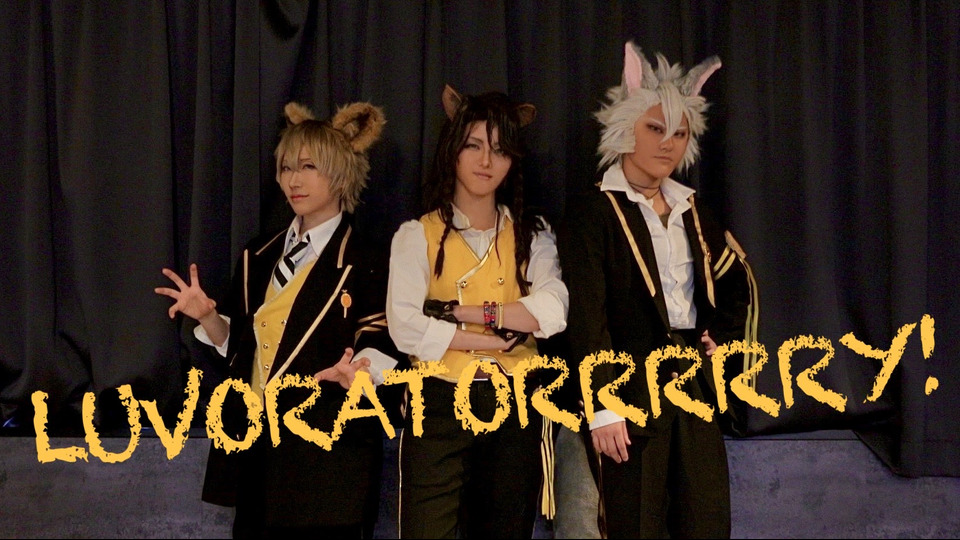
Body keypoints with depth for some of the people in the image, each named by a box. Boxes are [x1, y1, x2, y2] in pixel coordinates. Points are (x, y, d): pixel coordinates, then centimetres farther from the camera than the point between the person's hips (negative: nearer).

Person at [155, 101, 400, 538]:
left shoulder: (364, 267, -6)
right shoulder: (259, 258, 12)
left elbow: (378, 358, -9)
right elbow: (238, 345, 15)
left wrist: (350, 375, -29)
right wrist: (207, 316, -4)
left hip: (326, 452, -5)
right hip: (256, 441, 6)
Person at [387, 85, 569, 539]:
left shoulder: (532, 236, 9)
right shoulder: (417, 236, 4)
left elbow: (553, 312, -9)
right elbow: (405, 328, -10)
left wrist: (460, 312, -14)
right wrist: (494, 338, -12)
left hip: (515, 406, 2)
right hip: (440, 405, -2)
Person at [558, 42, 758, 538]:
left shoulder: (690, 211, 14)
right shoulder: (594, 213, -5)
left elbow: (736, 283, 27)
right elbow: (587, 317, -12)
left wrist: (723, 337, 9)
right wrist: (603, 407, -19)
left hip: (694, 386, 6)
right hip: (633, 390, -6)